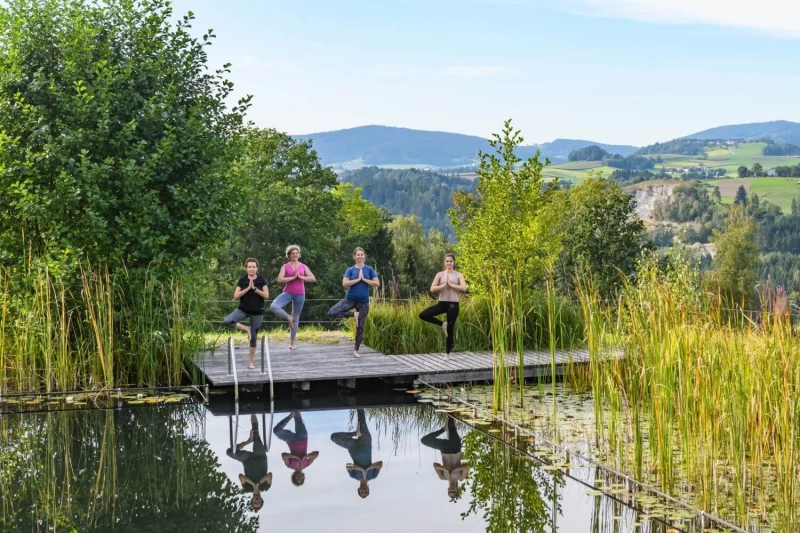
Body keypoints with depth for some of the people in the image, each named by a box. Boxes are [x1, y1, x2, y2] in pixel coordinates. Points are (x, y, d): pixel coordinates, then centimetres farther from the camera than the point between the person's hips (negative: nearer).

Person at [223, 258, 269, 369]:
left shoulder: (261, 280, -3)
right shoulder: (242, 280, -3)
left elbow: (266, 295, -9)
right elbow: (236, 296, -9)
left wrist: (255, 288, -18)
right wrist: (248, 288, -18)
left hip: (257, 312, -1)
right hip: (243, 309, 1)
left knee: (253, 337, 5)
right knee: (227, 321, -25)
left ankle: (251, 362, 16)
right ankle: (246, 329, -4)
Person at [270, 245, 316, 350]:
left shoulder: (303, 266, 5)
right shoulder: (285, 266, 0)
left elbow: (313, 279, -3)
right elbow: (280, 279, -13)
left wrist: (300, 277, -13)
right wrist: (293, 277, -16)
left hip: (300, 294, 1)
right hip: (288, 293, -1)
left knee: (296, 318, 9)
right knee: (273, 307, -27)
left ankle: (292, 342, 20)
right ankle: (288, 318, 1)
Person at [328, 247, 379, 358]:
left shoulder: (369, 270, 2)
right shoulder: (350, 270, -1)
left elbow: (377, 283, -5)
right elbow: (344, 284, -13)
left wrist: (364, 279, -12)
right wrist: (357, 279, -16)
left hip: (363, 302, 0)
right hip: (350, 299, 0)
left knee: (360, 327, 3)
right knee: (331, 313, -19)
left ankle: (356, 350, 19)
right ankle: (353, 314, -1)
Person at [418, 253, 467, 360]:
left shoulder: (458, 275, 2)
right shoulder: (440, 274, 5)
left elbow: (464, 288, -12)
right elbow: (432, 289, -3)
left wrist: (451, 284, -12)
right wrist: (444, 285, -13)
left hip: (453, 304, -2)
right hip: (442, 303, 2)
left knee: (450, 329, 1)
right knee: (423, 315, -16)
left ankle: (447, 354, 14)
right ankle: (442, 324, 4)